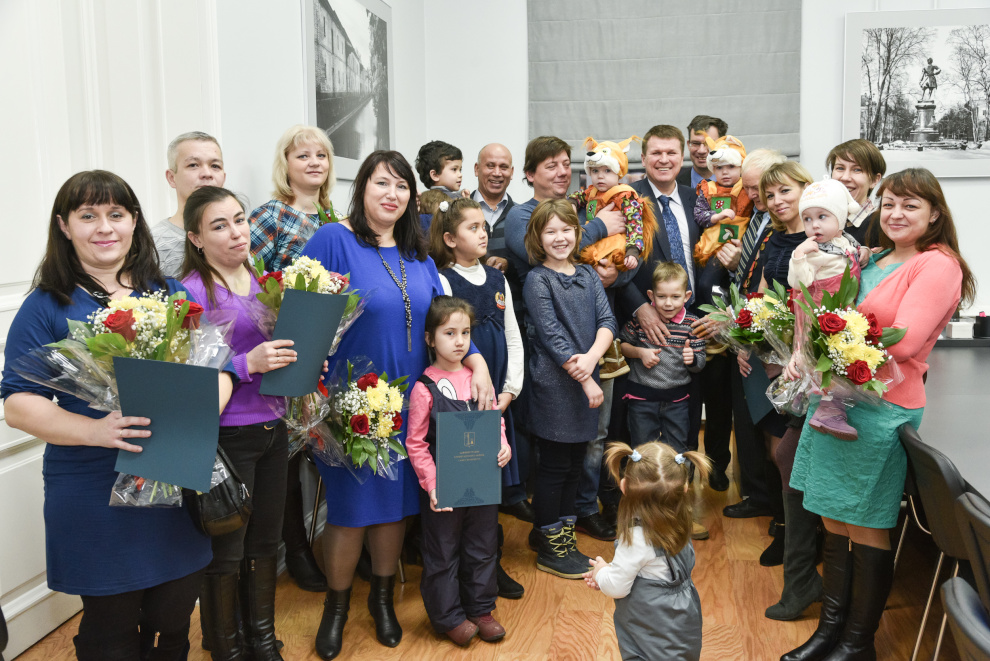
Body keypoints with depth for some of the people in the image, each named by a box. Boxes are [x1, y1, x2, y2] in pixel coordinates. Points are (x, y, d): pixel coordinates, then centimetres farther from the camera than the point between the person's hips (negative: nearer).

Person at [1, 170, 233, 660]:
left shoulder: (170, 294, 7)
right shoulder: (46, 307, -2)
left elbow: (216, 370, 6)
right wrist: (96, 431, -24)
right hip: (95, 497, -3)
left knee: (174, 621, 15)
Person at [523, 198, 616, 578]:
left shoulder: (587, 275, 9)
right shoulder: (537, 280, -7)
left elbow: (607, 320, 0)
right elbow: (551, 336, -14)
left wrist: (592, 357, -19)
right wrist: (585, 379, -16)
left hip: (586, 379, 6)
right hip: (554, 384, -6)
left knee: (575, 461, 14)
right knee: (554, 464, 3)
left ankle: (563, 533, 29)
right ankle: (549, 547, 17)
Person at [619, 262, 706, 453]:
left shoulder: (692, 324, -5)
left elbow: (700, 364, -1)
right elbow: (621, 344, 4)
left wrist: (692, 359, -23)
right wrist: (640, 352, -13)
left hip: (677, 400, 1)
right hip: (642, 397, -1)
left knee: (677, 453, 12)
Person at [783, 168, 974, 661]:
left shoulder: (938, 266, -9)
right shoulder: (874, 261, 15)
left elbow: (902, 342, -19)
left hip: (882, 407, -8)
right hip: (833, 397, 8)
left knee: (866, 529, 3)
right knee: (834, 522, 14)